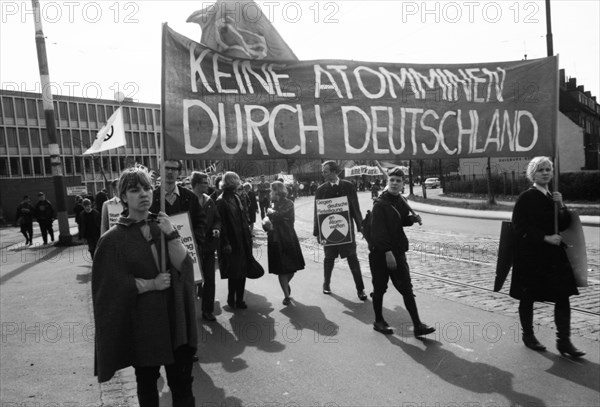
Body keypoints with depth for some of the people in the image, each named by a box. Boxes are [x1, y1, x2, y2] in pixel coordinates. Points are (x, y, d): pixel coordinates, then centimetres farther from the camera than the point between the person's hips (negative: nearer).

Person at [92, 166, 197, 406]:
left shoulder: (163, 226, 3)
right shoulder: (114, 238, -7)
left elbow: (183, 265, -7)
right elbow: (112, 286, -9)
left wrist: (171, 235, -20)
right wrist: (152, 283, -14)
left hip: (173, 316, 2)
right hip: (141, 322, -2)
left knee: (182, 381, 8)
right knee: (147, 381, 16)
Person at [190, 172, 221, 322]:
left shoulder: (209, 201, 8)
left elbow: (217, 219, 14)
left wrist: (216, 228, -6)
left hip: (208, 246, 5)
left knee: (210, 279, 7)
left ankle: (207, 310, 19)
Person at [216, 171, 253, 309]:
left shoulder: (236, 198, 10)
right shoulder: (221, 201, -13)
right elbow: (221, 225, -16)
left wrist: (248, 237, 13)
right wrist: (226, 243, -19)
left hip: (242, 242, 7)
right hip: (231, 243, -7)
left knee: (242, 272, 11)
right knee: (234, 273, 1)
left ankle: (239, 300, 22)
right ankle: (232, 299, 19)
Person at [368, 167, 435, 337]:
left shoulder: (400, 202, 7)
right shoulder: (380, 204, -14)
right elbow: (378, 230, -20)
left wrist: (412, 218, 2)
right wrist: (387, 252, -26)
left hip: (397, 251, 6)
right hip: (380, 253, -6)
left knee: (407, 289, 4)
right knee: (380, 288, 7)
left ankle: (417, 325, 9)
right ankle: (378, 321, 24)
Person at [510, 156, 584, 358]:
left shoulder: (553, 197, 11)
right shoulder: (526, 198, -9)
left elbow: (564, 225, 7)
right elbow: (520, 228, -14)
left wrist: (560, 206, -8)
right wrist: (545, 238, -19)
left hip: (554, 254, 6)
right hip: (530, 256, -6)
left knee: (563, 296, 2)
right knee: (528, 297, 7)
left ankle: (564, 341, 12)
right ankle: (528, 335, 24)